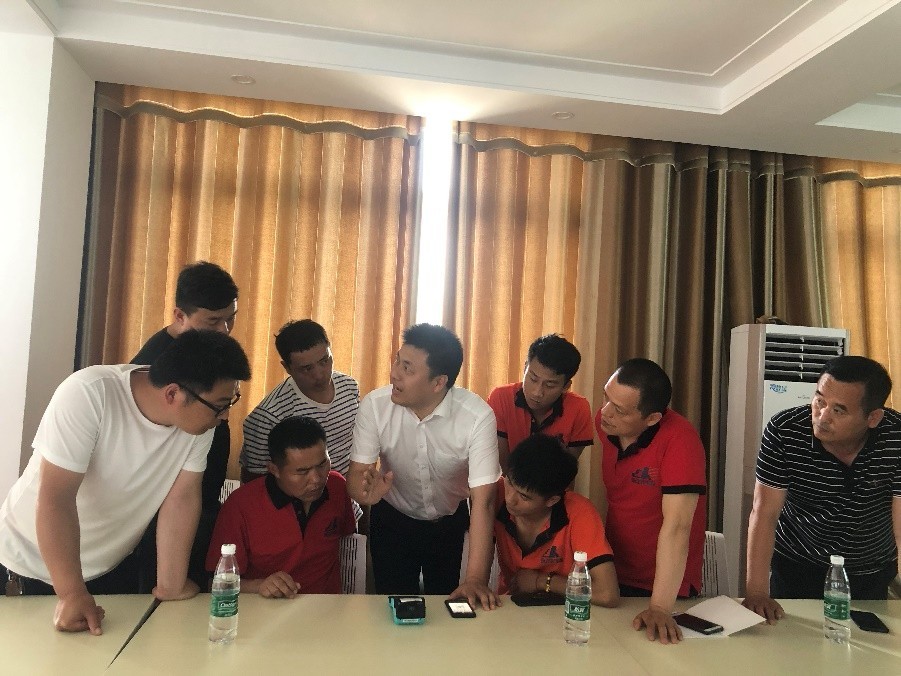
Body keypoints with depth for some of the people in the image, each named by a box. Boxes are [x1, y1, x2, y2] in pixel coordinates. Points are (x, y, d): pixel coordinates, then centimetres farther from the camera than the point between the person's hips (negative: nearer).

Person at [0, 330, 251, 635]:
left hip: (112, 564, 4)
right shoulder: (88, 394, -32)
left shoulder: (201, 415, -18)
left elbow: (182, 499, -14)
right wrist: (72, 594, -29)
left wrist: (170, 587, -11)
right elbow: (55, 496, -30)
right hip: (32, 561, -4)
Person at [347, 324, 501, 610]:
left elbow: (483, 500, -31)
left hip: (451, 522, 0)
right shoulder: (374, 405, -24)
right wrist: (366, 491, -45)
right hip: (392, 520, 1)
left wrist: (476, 578, -35)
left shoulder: (478, 417, -30)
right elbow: (357, 472, -21)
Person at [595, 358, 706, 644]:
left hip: (665, 587, -5)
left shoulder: (679, 440, -27)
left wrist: (660, 607, -34)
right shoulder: (604, 422, -10)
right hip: (612, 576, 6)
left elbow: (676, 526, -31)